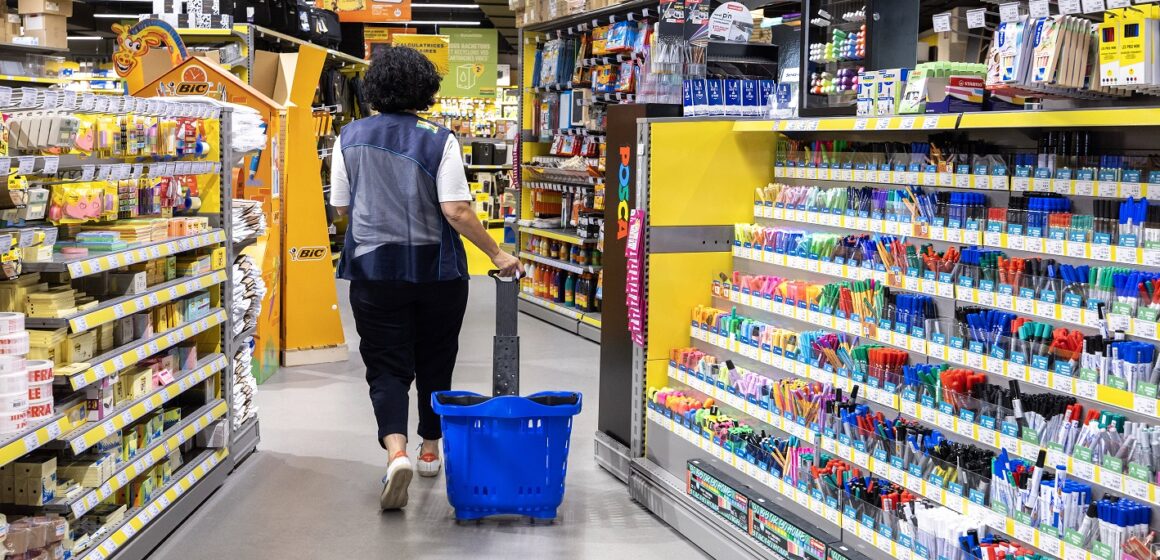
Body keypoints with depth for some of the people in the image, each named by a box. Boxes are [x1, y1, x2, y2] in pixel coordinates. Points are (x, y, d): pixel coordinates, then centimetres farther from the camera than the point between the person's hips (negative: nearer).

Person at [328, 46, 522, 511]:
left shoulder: (350, 138, -1)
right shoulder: (439, 140, -9)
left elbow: (341, 207, 7)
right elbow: (457, 211, -15)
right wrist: (496, 253, -5)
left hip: (374, 268, 1)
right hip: (436, 269, 0)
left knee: (386, 367, 2)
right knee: (434, 363, 17)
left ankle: (395, 450, -21)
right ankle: (430, 449, 31)